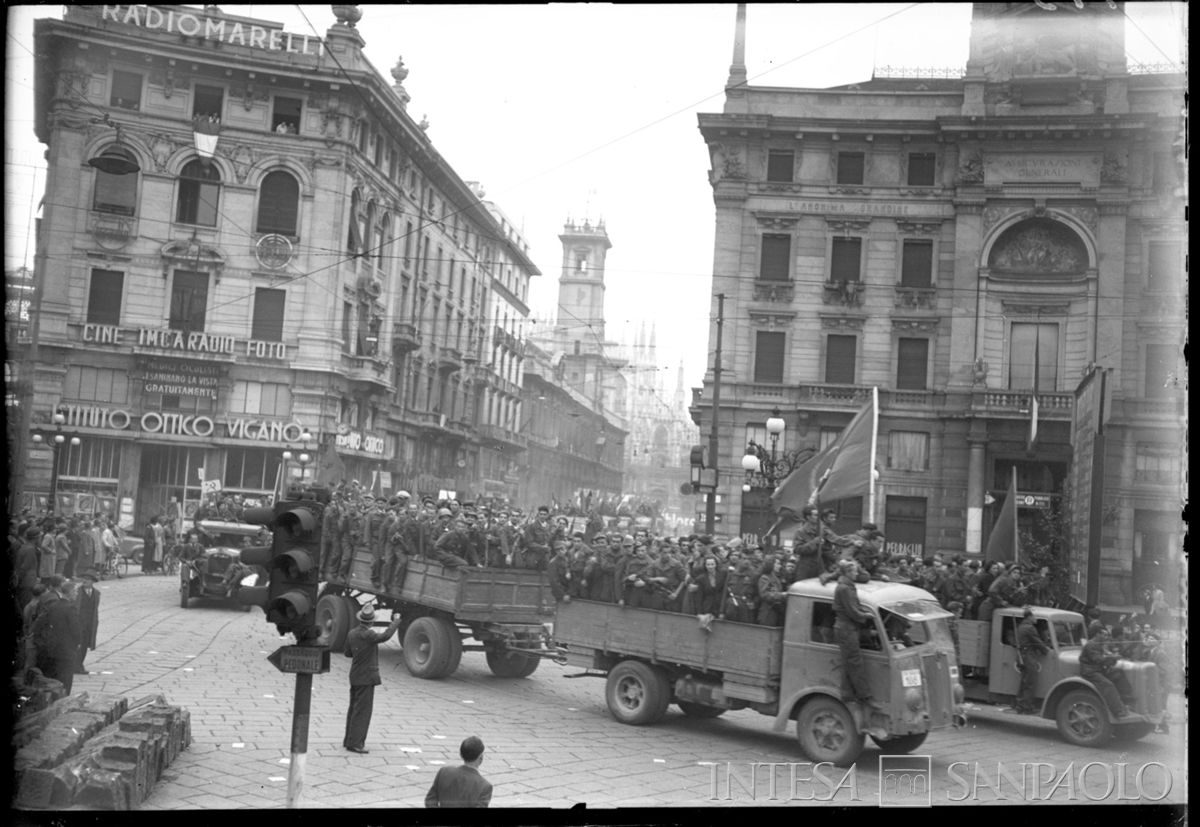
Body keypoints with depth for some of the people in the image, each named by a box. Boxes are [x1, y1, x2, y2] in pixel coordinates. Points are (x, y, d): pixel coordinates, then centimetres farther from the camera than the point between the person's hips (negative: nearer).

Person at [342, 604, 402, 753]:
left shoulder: (352, 633, 4)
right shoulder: (367, 635, -21)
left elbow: (348, 653, 14)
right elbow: (384, 636, -35)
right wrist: (395, 621, -24)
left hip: (355, 677, 9)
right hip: (366, 678, -9)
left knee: (354, 708, 17)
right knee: (362, 710, -3)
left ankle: (349, 740, 26)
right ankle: (355, 743, -2)